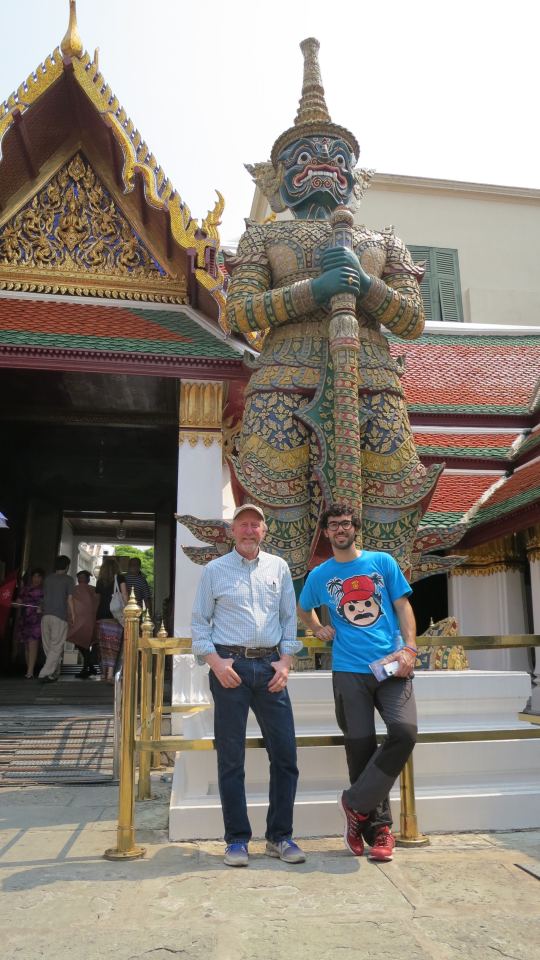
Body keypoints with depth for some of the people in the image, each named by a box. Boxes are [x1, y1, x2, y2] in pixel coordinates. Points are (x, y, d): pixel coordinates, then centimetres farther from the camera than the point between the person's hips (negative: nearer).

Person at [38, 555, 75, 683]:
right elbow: (69, 599, -4)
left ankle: (55, 673, 20)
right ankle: (45, 674, -11)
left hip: (46, 615, 5)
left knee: (48, 646, 12)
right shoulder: (68, 579, -1)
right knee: (56, 647, -2)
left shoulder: (47, 578, 13)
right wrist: (72, 615, 3)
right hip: (60, 616, -5)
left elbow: (44, 596, 16)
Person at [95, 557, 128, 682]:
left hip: (101, 616, 4)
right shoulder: (120, 578, 1)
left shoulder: (100, 581, 11)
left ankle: (104, 673, 18)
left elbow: (98, 598, 15)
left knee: (104, 645, 12)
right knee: (113, 645, -5)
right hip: (115, 616, -3)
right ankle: (110, 673, -17)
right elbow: (124, 596, -3)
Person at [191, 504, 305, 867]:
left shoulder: (278, 568, 10)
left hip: (270, 666, 2)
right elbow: (200, 623, 4)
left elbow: (289, 618, 11)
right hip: (230, 666, -2)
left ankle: (280, 837, 20)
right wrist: (216, 662, -8)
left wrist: (285, 661, 1)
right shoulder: (215, 571, 4)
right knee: (231, 757, 4)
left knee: (285, 753, 4)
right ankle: (237, 839, 19)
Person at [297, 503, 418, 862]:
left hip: (392, 665, 0)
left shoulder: (383, 562, 8)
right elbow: (304, 610, 29)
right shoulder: (319, 575, 11)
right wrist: (319, 629, 9)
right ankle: (378, 826, 18)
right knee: (361, 745, -1)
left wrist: (409, 648, -8)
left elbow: (403, 606, 5)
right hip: (349, 670, 1)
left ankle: (357, 803, -1)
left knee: (404, 731, -19)